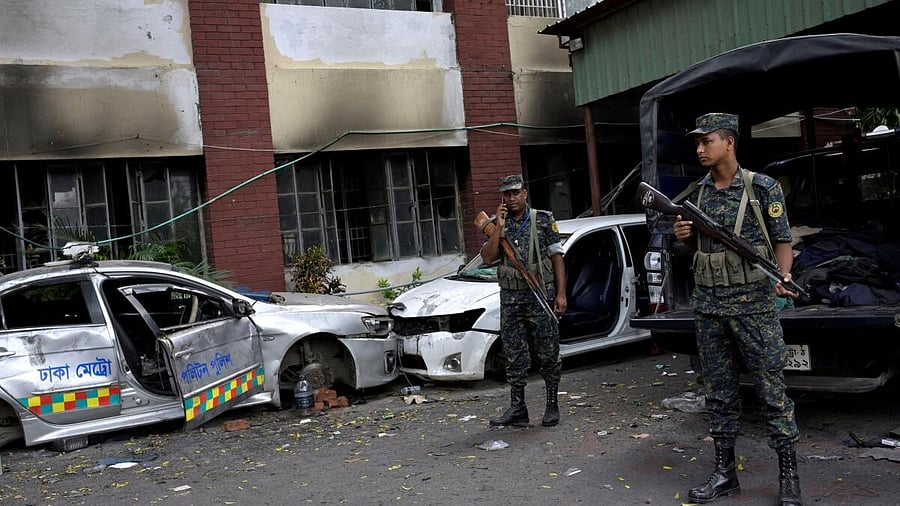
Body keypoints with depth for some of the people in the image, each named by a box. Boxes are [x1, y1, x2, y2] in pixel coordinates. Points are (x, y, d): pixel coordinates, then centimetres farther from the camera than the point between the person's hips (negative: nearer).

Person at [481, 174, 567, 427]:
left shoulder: (543, 220, 2)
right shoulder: (498, 225, 9)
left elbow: (557, 258, 1)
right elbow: (488, 257, -3)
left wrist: (561, 294, -6)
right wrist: (499, 226, -10)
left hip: (541, 298, -3)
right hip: (510, 299, 3)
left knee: (548, 354, 2)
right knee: (514, 356, 6)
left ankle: (552, 406, 14)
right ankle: (517, 408, 13)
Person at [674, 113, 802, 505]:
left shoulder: (763, 188, -4)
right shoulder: (697, 192, 10)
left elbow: (782, 241, -3)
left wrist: (784, 276, -22)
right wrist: (684, 236, -2)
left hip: (753, 304, -5)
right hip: (707, 306, 5)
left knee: (771, 389, -1)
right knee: (719, 392, 10)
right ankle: (724, 472, 20)